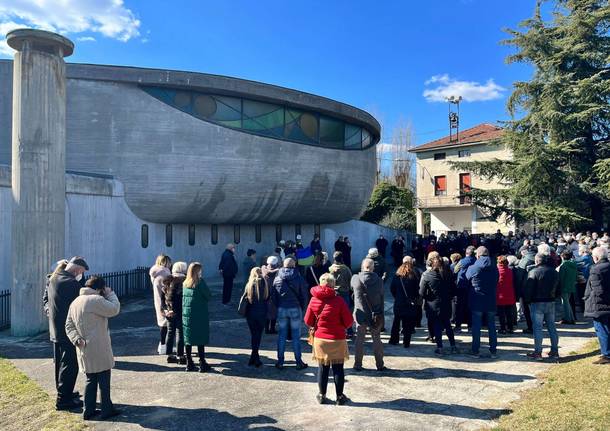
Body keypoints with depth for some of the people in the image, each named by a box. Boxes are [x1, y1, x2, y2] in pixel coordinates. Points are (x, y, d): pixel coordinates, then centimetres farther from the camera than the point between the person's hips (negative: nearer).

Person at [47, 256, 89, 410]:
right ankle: (63, 399, 5)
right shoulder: (72, 283, -22)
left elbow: (46, 300, 17)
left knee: (60, 362, 19)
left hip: (55, 331, 10)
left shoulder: (53, 279, 8)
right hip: (68, 332, -10)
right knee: (70, 365, -1)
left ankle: (63, 392, 32)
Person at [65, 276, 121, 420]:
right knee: (104, 379, 5)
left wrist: (77, 339, -3)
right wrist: (110, 293, -3)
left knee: (91, 379, 17)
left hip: (85, 349, 8)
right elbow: (114, 309, -15)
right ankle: (107, 410, 13)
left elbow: (69, 326, 9)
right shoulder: (96, 300, -18)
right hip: (99, 349, -8)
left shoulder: (75, 302, 10)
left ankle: (88, 410, 21)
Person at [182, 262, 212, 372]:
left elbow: (183, 298, 9)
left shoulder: (185, 283, 5)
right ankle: (202, 364, 6)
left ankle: (189, 364, 18)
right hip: (199, 315, -6)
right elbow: (208, 296, -8)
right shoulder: (200, 282, -12)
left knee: (188, 339, 11)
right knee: (201, 340, 2)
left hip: (186, 314, 6)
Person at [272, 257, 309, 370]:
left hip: (281, 309, 2)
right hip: (295, 309, -2)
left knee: (282, 335, 10)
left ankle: (280, 362, 13)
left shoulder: (277, 278, 1)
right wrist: (302, 308, 8)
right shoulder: (299, 278, -6)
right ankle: (299, 362, 9)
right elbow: (304, 295, -3)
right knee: (296, 336, 5)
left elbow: (274, 296, 4)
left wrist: (277, 307, 12)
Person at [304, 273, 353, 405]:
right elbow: (349, 321, -11)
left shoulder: (313, 300, -6)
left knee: (322, 368, 14)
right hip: (337, 340, -2)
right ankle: (340, 397, 19)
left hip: (320, 339, 3)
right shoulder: (338, 300, -14)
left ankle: (322, 395, 23)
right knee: (338, 368, 10)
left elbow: (308, 321, 1)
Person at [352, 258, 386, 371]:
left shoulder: (355, 278, -9)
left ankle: (358, 364, 13)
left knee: (359, 339, 10)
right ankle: (380, 365, 19)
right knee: (377, 339, 12)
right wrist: (381, 313, 10)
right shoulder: (378, 280, -7)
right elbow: (382, 298, 1)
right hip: (376, 315, 1)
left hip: (361, 314, 0)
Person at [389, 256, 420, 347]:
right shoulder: (414, 274, -8)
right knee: (408, 322, 5)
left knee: (396, 320, 16)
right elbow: (418, 288, -6)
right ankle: (406, 342, 5)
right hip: (410, 303, -2)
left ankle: (394, 339, 23)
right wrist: (416, 298, 9)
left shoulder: (397, 274, -3)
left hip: (399, 302, 2)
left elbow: (392, 288, 0)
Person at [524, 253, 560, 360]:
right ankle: (555, 351, 18)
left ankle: (537, 352, 0)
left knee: (537, 328, -2)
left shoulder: (533, 272, -13)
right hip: (551, 303, 6)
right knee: (552, 327, 13)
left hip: (538, 303, -6)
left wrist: (528, 300, -2)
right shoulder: (554, 272, 9)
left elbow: (529, 289, -15)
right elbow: (558, 289, 14)